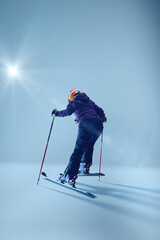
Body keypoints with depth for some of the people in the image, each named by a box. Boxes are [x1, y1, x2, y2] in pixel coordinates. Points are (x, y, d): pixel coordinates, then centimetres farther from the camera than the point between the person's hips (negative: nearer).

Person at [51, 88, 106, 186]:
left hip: (86, 124, -5)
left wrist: (57, 113, 14)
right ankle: (85, 166, 26)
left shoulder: (74, 102, 17)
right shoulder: (89, 101, 32)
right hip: (98, 125, 6)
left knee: (78, 150, -8)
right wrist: (103, 118, 47)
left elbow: (68, 111, -1)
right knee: (89, 146, 28)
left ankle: (70, 176, -12)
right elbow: (99, 110, 27)